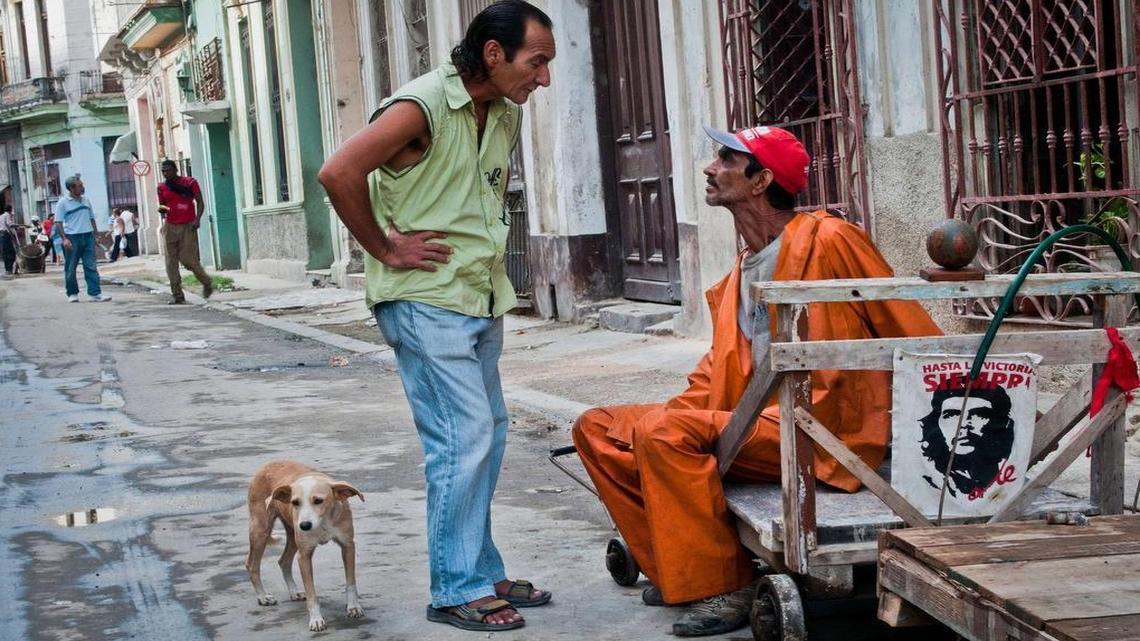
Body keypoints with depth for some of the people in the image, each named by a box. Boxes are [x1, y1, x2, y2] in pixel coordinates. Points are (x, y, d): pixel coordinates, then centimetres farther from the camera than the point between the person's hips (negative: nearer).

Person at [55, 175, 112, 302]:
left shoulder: (86, 200, 13)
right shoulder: (63, 203, -4)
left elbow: (92, 218, 21)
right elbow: (58, 222, -7)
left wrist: (95, 234, 16)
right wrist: (64, 239, -17)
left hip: (88, 236, 4)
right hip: (72, 238, -4)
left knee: (91, 266, -2)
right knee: (70, 268, 4)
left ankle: (95, 293, -5)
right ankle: (72, 294, 16)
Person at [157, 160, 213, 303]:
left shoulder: (190, 183, 0)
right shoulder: (162, 187, 10)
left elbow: (200, 202, 1)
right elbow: (162, 208, 18)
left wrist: (197, 219, -13)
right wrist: (161, 210, -6)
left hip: (188, 227, -4)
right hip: (170, 227, 4)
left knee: (188, 259, -10)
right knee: (171, 262, -3)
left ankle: (207, 283, 15)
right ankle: (177, 295, 1)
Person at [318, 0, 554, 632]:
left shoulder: (504, 116, 9)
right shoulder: (422, 106, -18)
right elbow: (338, 173, -25)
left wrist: (490, 249, 12)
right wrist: (386, 249, -17)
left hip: (480, 298, 9)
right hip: (425, 301, -9)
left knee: (487, 434, 13)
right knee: (463, 438, -9)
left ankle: (481, 572, 24)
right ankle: (456, 591, 0)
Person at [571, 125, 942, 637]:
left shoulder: (828, 241, -9)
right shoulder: (740, 273, 16)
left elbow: (914, 335, -8)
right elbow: (718, 371, 15)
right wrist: (664, 418, -1)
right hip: (754, 422, 9)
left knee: (664, 433, -28)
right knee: (598, 428, 3)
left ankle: (722, 589, -16)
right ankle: (676, 570, 3)